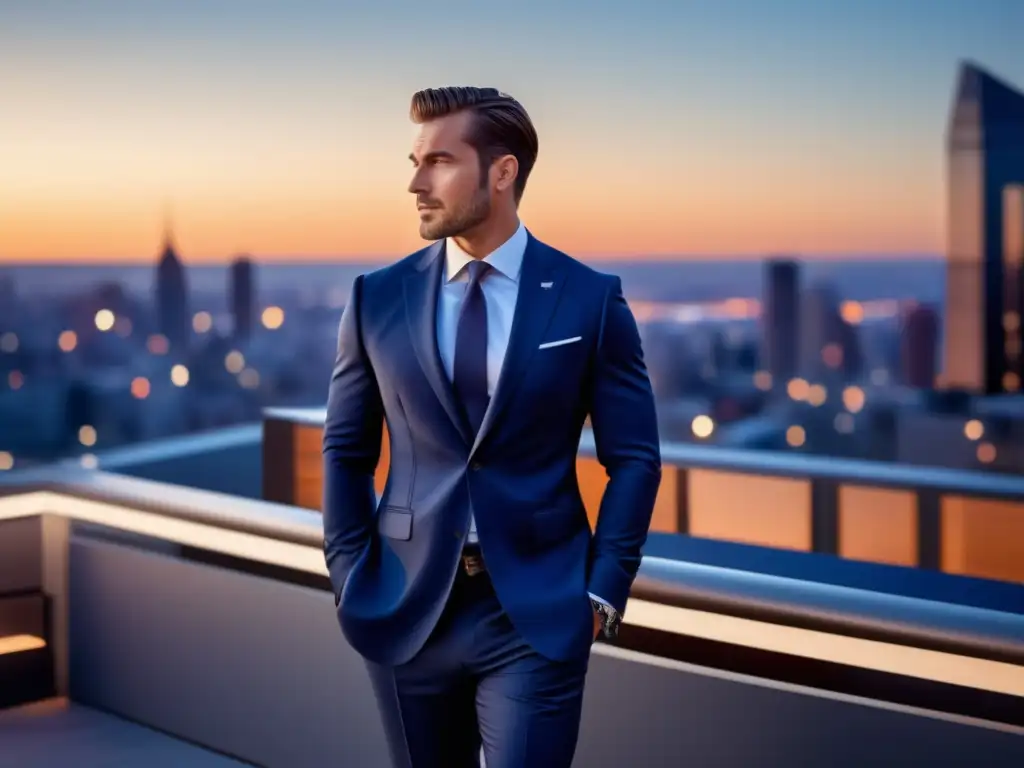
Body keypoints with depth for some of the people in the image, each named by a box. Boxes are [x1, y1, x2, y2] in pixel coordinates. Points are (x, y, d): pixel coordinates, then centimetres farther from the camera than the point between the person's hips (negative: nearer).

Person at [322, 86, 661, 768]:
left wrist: (603, 589, -5)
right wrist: (350, 576, 2)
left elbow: (634, 457, 0)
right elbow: (346, 449, 9)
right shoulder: (378, 299, 3)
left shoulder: (590, 299, -3)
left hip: (539, 612, -2)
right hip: (407, 608, 3)